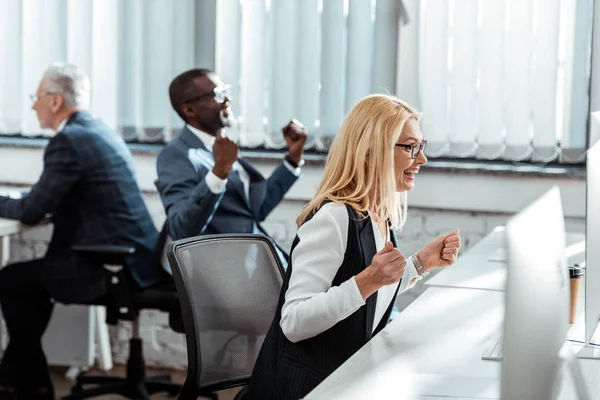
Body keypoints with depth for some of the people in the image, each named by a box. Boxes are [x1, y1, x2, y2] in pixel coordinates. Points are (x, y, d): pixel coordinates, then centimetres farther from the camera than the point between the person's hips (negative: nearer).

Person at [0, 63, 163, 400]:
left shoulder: (70, 140, -15)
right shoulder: (99, 131, 15)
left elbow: (31, 212, -14)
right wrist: (28, 201, 13)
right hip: (134, 258, 10)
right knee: (30, 274, 24)